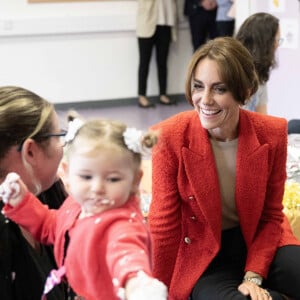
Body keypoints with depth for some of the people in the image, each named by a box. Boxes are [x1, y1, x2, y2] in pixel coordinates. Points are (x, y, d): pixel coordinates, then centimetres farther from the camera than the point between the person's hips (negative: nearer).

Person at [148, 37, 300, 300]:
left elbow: (271, 216, -1)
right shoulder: (170, 137, -18)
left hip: (259, 242, 2)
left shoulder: (272, 134, -12)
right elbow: (164, 223, -9)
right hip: (202, 257, -2)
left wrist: (253, 276, -12)